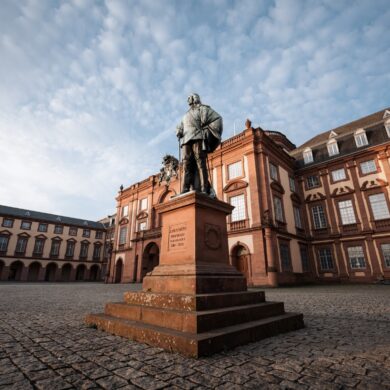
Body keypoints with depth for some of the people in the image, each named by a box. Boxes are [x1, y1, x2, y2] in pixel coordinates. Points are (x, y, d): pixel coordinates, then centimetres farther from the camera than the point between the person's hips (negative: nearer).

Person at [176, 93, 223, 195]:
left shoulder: (202, 109, 17)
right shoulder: (186, 115, 36)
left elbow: (217, 118, 4)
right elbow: (179, 128, 32)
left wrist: (207, 132, -4)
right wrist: (180, 133, 8)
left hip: (198, 138, -5)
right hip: (186, 141, 6)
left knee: (200, 163, -18)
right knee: (187, 166, -9)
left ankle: (204, 190, -26)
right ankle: (185, 191, -16)